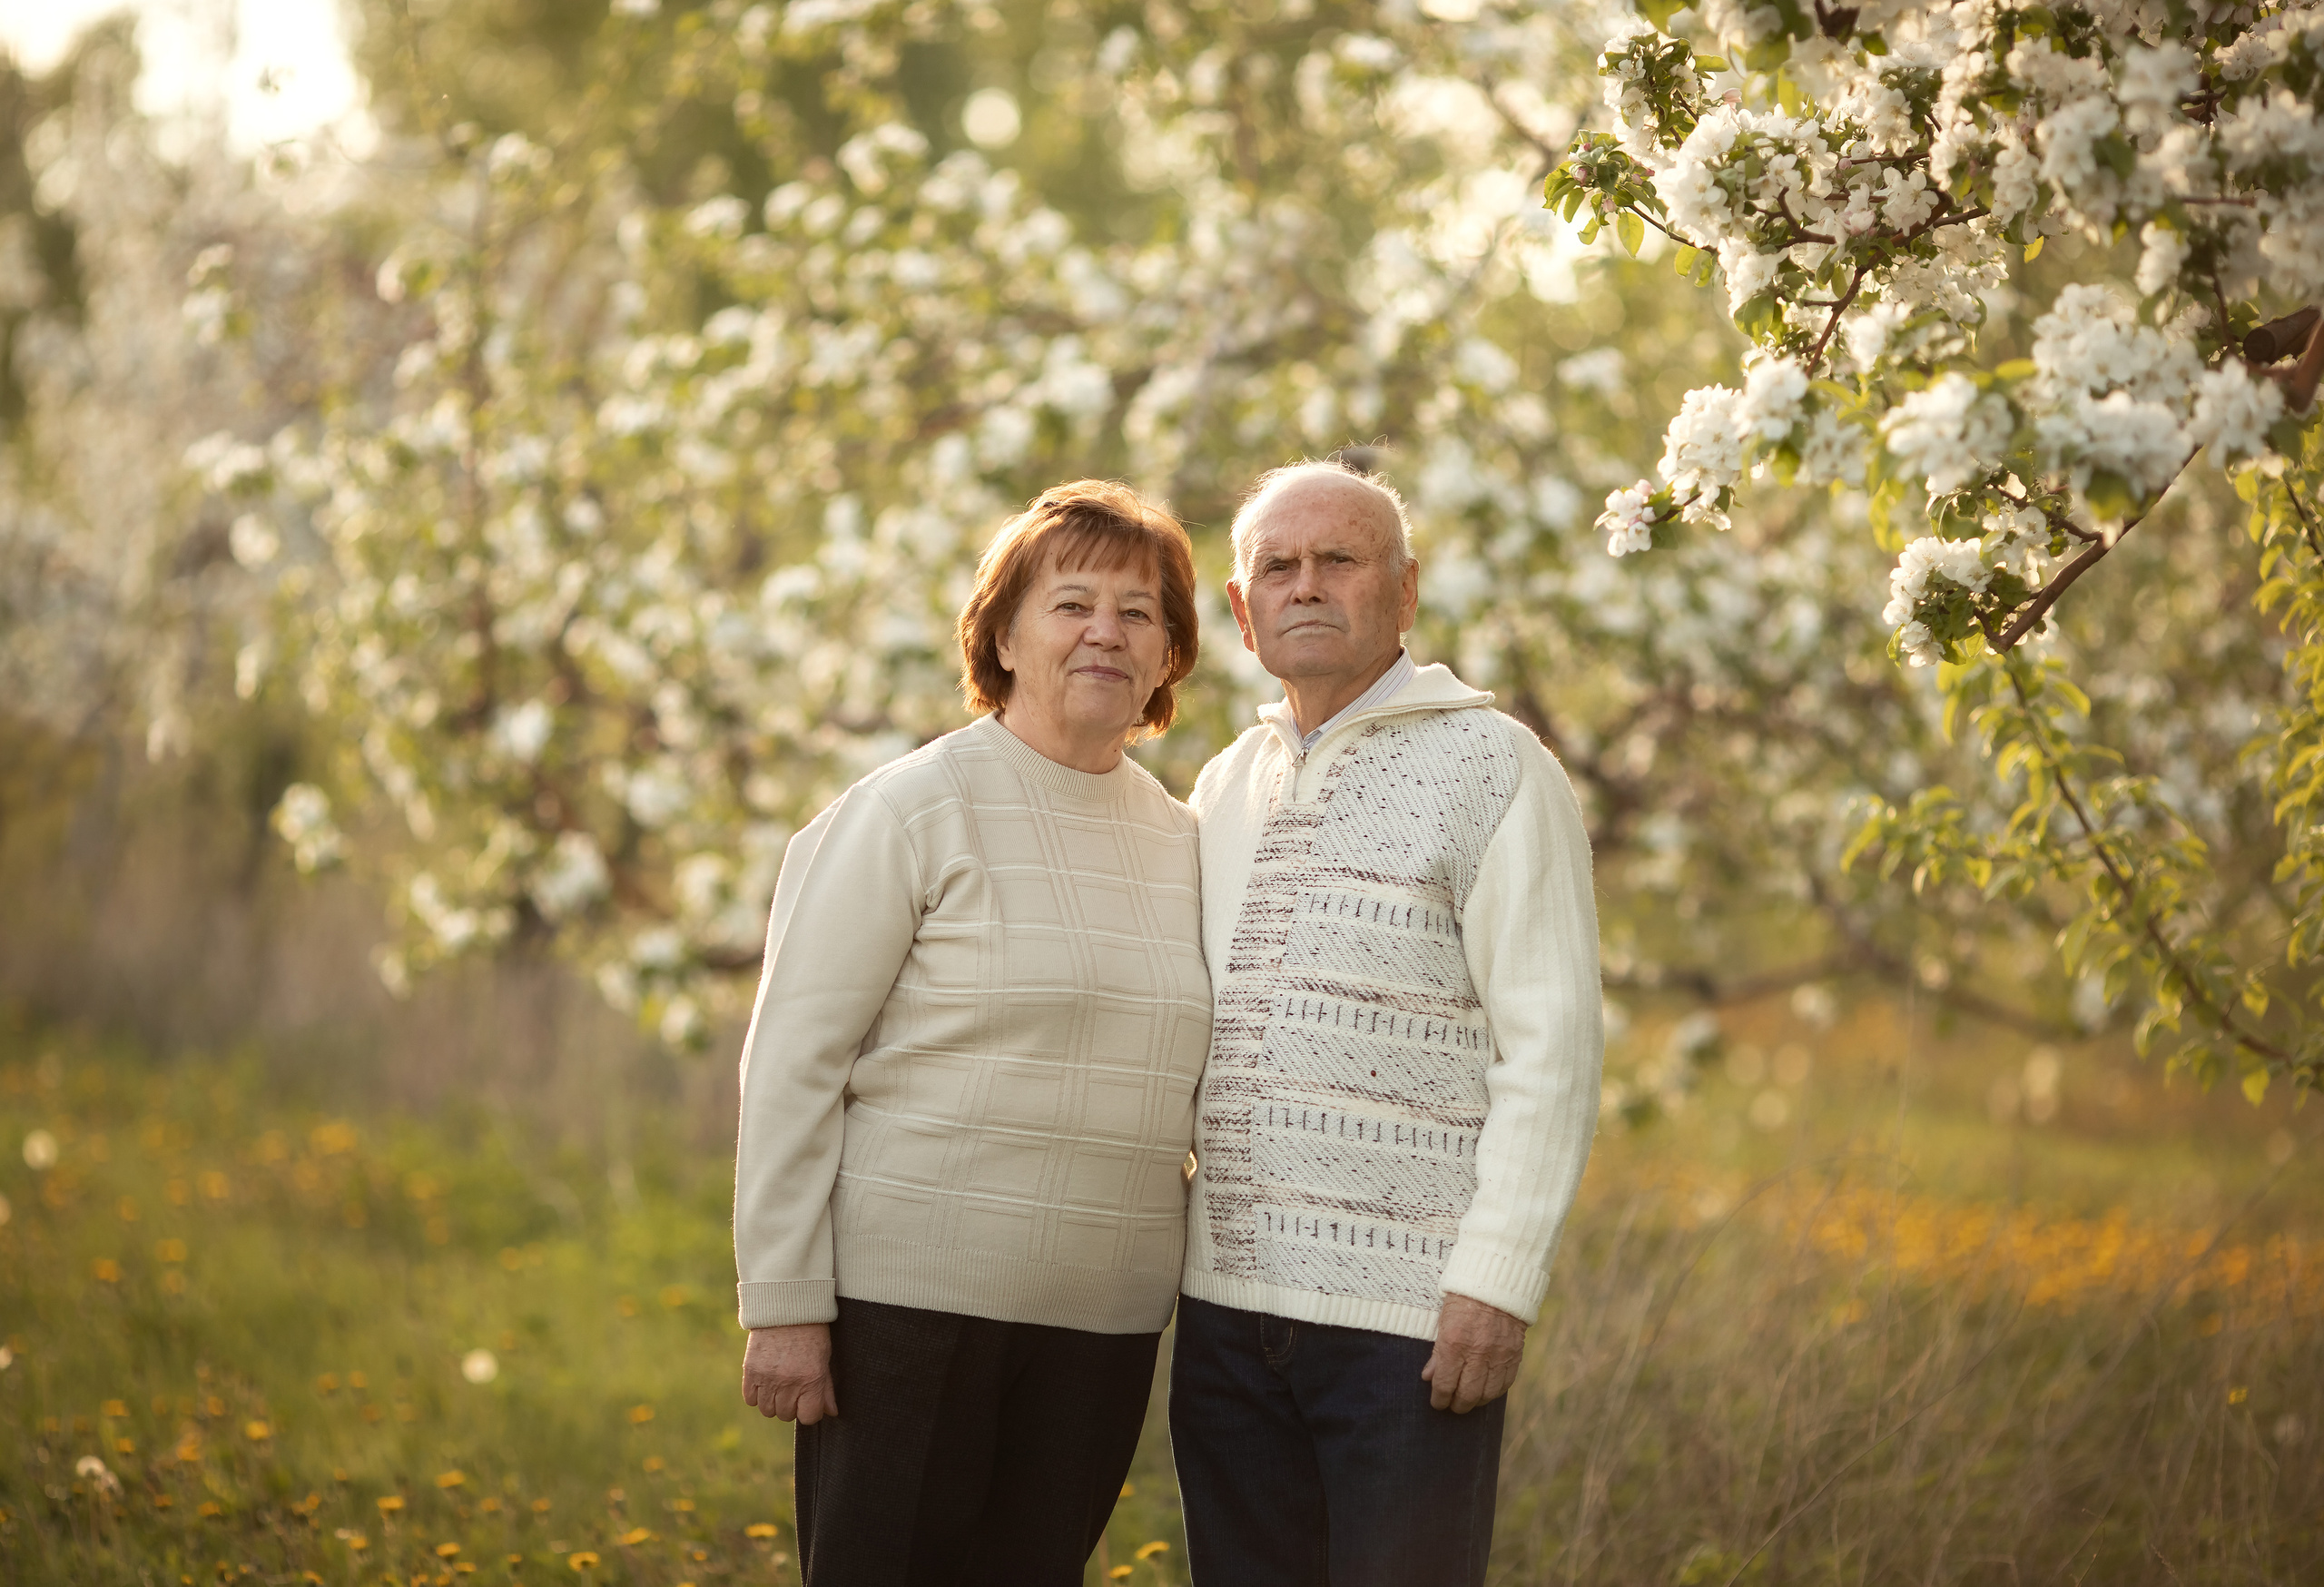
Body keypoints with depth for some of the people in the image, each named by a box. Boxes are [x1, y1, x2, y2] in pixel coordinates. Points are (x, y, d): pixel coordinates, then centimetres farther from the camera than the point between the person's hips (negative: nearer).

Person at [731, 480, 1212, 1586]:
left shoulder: (1179, 841, 11)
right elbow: (791, 1065, -9)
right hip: (912, 1299, -5)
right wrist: (783, 1309, -13)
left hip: (1103, 1325, 5)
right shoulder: (914, 811, -6)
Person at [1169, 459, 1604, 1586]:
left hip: (1412, 1315, -6)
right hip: (1230, 1302, 6)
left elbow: (1552, 1042, -9)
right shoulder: (1225, 787, 16)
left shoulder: (1492, 771, -3)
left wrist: (1499, 1280, -16)